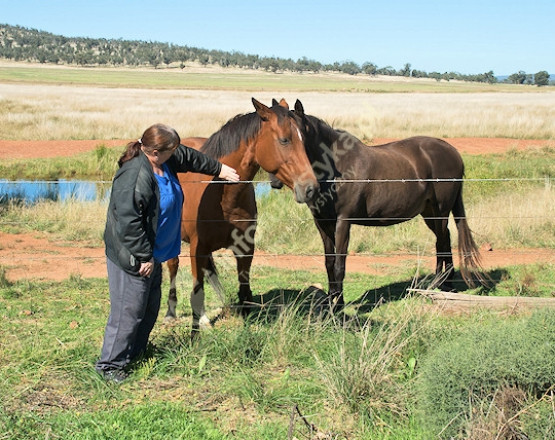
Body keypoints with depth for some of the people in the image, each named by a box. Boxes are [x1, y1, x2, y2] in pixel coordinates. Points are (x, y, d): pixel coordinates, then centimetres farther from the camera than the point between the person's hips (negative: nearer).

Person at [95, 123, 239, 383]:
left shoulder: (165, 162, 0)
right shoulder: (134, 178, -29)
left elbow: (190, 157, 21)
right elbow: (128, 223, -29)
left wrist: (219, 169, 31)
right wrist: (144, 257, -23)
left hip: (153, 252, 10)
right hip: (132, 257, -10)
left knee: (150, 307, 21)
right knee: (129, 311, -3)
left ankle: (136, 351, 38)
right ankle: (109, 364, 11)